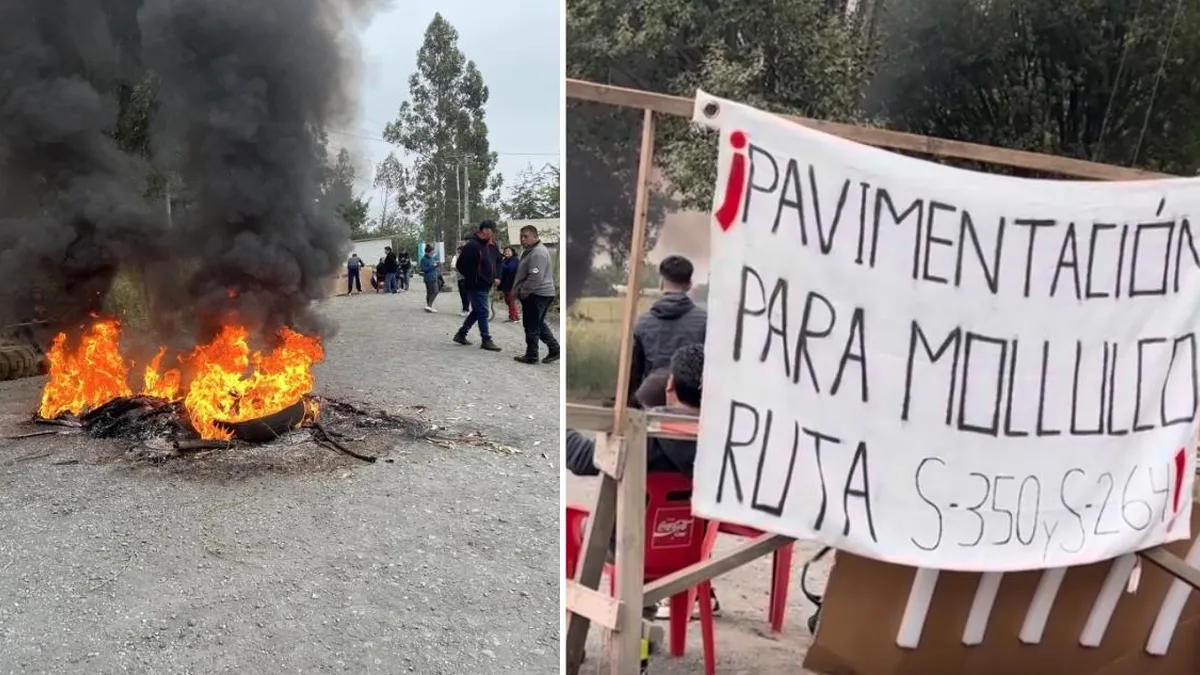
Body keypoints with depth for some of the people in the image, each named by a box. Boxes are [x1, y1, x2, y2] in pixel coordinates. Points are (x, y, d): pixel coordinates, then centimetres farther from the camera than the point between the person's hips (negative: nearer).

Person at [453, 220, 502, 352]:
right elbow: (460, 265, -17)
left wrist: (497, 277, 7)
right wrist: (472, 278, -13)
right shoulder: (472, 245, -17)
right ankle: (486, 340, 6)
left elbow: (498, 261, 20)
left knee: (477, 311, 17)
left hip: (486, 285, 9)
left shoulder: (492, 245, 6)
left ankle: (461, 334, 28)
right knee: (482, 312, -3)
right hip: (476, 286, -9)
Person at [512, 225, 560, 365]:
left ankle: (531, 356, 6)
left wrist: (523, 292, -17)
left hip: (536, 294, -11)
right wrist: (521, 290, 18)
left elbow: (535, 277, -27)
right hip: (542, 294, 11)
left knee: (532, 327, -2)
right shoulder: (531, 250, 16)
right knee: (539, 324, 18)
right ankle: (554, 349, 18)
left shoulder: (537, 253, -20)